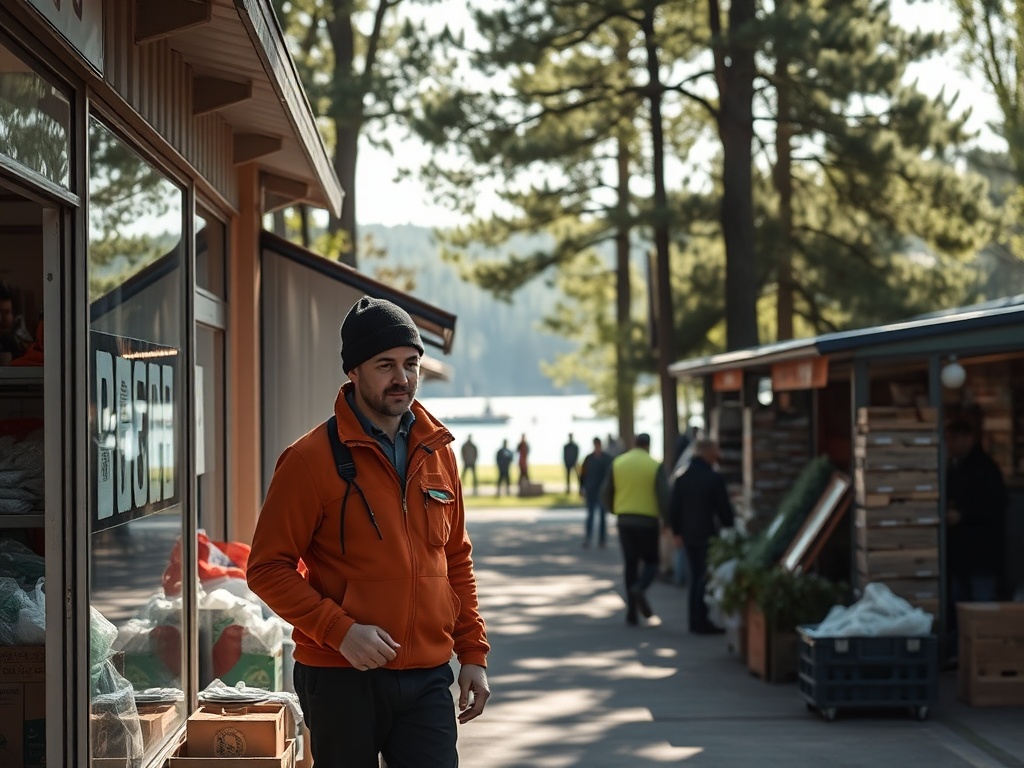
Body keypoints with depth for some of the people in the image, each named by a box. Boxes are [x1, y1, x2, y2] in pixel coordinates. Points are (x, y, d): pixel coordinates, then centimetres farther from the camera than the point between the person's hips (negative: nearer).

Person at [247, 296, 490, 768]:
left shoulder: (438, 452, 10)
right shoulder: (311, 458, -7)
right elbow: (267, 568, -9)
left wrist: (473, 653, 11)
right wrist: (340, 631, -19)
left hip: (428, 676, 4)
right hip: (341, 677, -4)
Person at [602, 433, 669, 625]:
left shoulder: (617, 463, 3)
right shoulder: (654, 466, -6)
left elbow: (607, 492, 7)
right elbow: (663, 496, -10)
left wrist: (614, 510, 22)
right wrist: (665, 520, -2)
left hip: (624, 519, 3)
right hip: (648, 520, -3)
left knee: (630, 564, 8)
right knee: (651, 561, 8)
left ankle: (632, 613, 5)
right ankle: (640, 588, -24)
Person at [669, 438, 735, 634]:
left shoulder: (681, 479, 5)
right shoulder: (714, 479, -14)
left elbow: (673, 508, 8)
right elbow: (725, 509, -10)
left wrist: (678, 532, 16)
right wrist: (729, 527, 6)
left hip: (689, 535, 6)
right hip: (708, 535, -6)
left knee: (696, 577, 14)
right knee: (705, 578, -1)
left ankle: (695, 620, 17)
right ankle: (700, 621, -3)